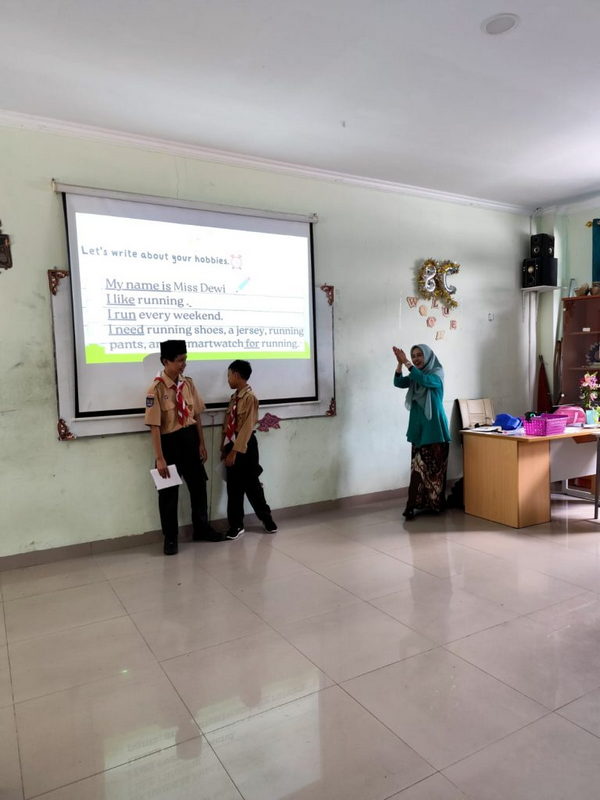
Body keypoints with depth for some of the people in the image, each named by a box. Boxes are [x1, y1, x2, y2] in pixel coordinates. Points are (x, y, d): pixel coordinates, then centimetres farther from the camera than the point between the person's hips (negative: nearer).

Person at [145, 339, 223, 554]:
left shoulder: (188, 383, 1)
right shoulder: (156, 389, -17)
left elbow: (197, 415, 8)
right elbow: (154, 426, -18)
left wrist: (201, 443, 7)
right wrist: (160, 458, -20)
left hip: (190, 439, 5)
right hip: (169, 442, -5)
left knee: (198, 485, 15)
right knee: (169, 492, 8)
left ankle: (201, 529, 36)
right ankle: (170, 538, 26)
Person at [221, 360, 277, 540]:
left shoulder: (249, 397, -15)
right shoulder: (234, 397, 11)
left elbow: (247, 427, -19)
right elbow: (228, 423, 13)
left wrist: (235, 451, -20)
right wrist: (225, 447, 11)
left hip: (245, 446, -7)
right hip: (232, 444, 8)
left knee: (251, 485, 4)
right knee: (234, 487, 10)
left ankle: (266, 519, 23)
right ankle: (236, 525, 19)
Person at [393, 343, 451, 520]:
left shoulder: (437, 373, -3)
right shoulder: (414, 376, 14)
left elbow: (424, 380, -24)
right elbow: (398, 383, -3)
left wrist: (406, 363, -24)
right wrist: (400, 363, -16)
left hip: (434, 427, -5)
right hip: (418, 427, 5)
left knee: (435, 467, -2)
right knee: (418, 466, 0)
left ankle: (436, 503, 7)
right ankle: (413, 504, -1)